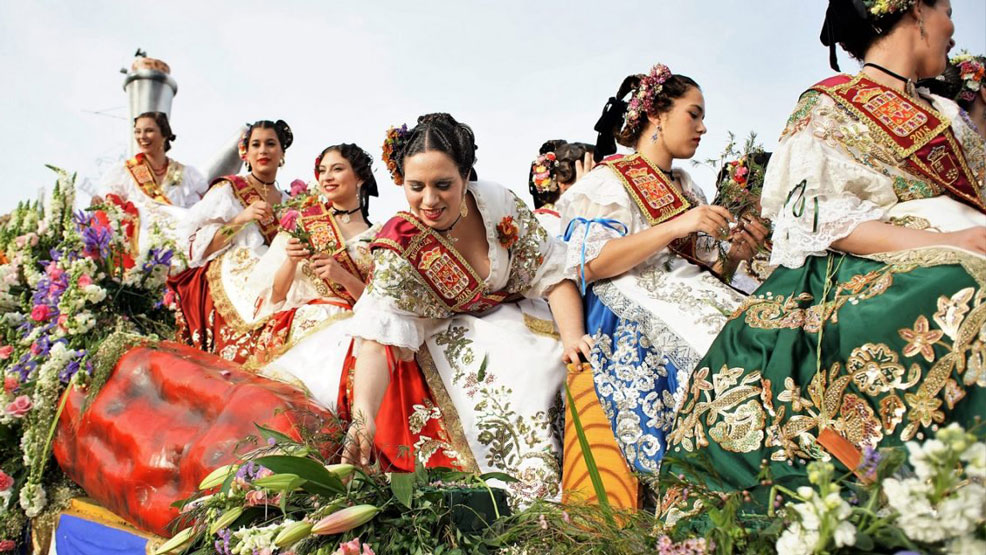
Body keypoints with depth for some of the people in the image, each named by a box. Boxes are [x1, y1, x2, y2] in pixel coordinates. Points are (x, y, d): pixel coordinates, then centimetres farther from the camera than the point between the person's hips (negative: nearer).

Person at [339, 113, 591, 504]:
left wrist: (572, 337, -26)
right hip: (451, 340, -3)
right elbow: (377, 338, -30)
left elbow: (553, 274, -10)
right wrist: (363, 417, -45)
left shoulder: (498, 204, -15)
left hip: (517, 319, 3)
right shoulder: (398, 248, -21)